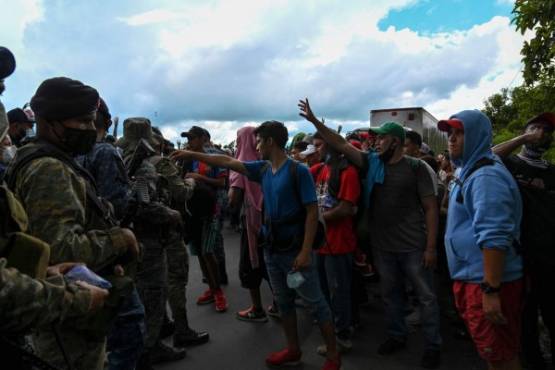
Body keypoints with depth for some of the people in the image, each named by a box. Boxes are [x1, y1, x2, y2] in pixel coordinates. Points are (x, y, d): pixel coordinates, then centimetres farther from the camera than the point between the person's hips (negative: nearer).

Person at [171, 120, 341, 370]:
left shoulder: (298, 171, -15)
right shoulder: (263, 169, 5)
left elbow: (312, 212, -17)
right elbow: (227, 162, 10)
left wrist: (306, 251, -21)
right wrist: (192, 154, 11)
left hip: (295, 250, -7)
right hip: (272, 250, 7)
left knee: (316, 303, 5)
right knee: (283, 302, 18)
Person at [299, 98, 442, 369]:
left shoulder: (415, 167, -8)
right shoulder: (371, 162, 3)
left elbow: (431, 208, -8)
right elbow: (341, 145, -1)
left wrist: (431, 247, -12)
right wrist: (314, 121, -8)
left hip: (413, 247, -4)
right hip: (383, 247, 4)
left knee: (426, 296, 9)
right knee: (390, 294, 19)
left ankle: (433, 345, 26)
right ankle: (397, 336, 37)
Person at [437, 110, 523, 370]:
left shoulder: (485, 176, -19)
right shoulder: (469, 171, 13)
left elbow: (494, 238, -26)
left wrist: (491, 290, -27)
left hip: (487, 283, -10)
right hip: (472, 279, 10)